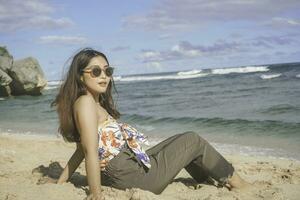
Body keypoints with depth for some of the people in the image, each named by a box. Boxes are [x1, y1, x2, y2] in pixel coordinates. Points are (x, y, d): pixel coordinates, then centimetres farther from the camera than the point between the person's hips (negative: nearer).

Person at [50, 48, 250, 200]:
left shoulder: (96, 104, 11)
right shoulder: (85, 102, -19)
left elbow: (81, 150, 13)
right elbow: (90, 151, -24)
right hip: (136, 176, -9)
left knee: (181, 141, 24)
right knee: (193, 140, 5)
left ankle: (212, 179, 37)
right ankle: (234, 182, 24)